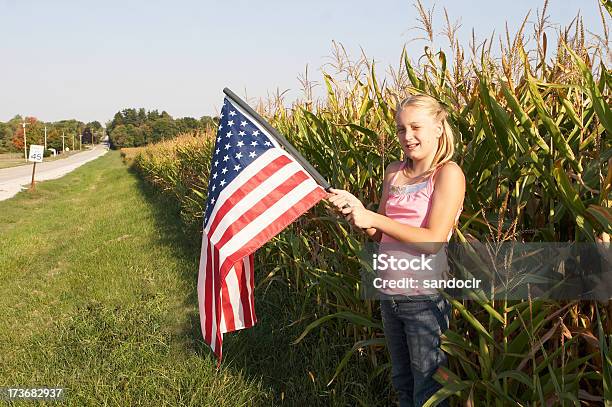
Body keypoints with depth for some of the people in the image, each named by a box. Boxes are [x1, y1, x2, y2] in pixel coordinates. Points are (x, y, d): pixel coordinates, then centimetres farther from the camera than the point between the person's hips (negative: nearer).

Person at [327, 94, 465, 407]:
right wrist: (354, 208, -7)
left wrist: (374, 218, -20)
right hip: (389, 288, 7)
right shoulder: (394, 172, 7)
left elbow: (433, 242, -21)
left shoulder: (448, 173, -13)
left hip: (425, 293, -6)